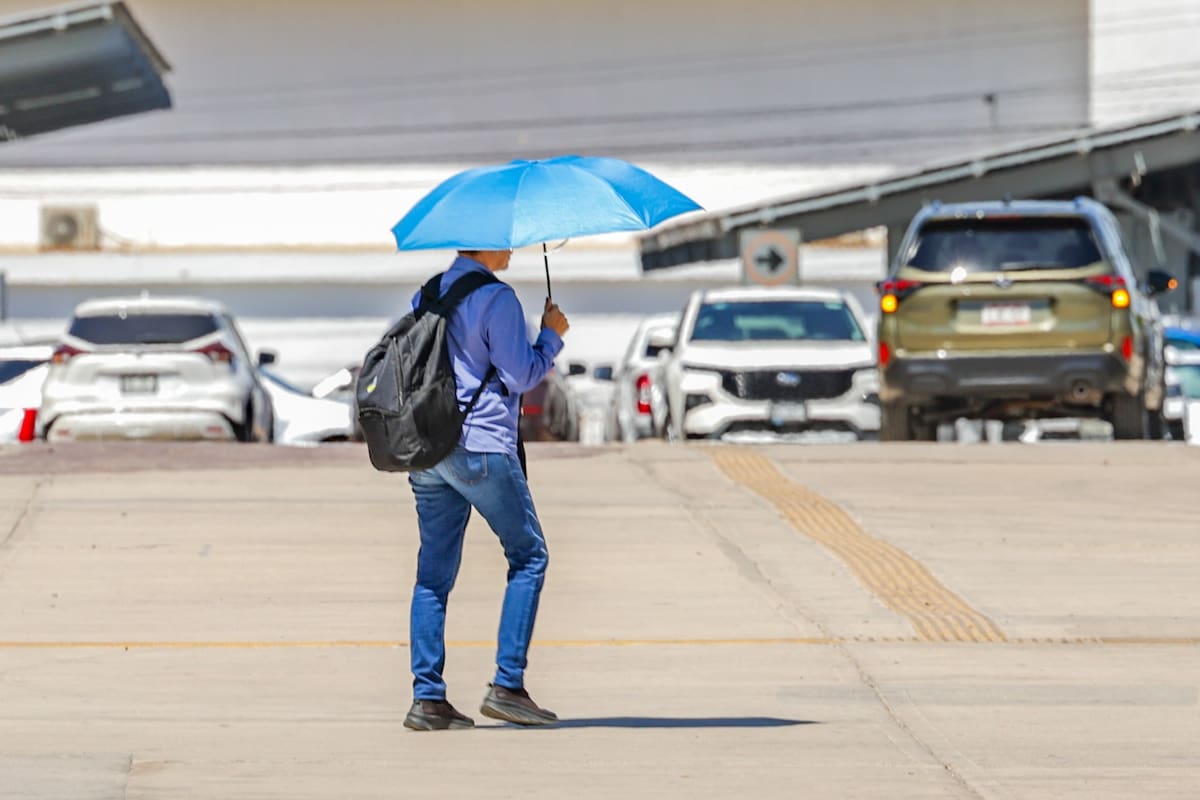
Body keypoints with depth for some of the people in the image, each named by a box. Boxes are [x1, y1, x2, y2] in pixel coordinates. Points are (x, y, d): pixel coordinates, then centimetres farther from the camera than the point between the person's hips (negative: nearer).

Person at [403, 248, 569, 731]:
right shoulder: (496, 299, -9)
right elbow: (521, 374, -11)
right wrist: (551, 335, 6)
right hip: (483, 447, -7)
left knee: (434, 571, 7)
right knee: (528, 557, 5)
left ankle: (427, 696, 0)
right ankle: (507, 684, -3)